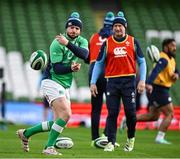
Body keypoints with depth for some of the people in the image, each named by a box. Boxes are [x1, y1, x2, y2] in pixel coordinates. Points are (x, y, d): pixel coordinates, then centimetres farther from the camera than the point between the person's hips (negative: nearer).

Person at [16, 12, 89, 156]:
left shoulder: (82, 41, 5)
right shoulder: (57, 43, -14)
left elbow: (84, 54, -19)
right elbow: (57, 68, -19)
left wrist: (68, 43, -30)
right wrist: (71, 68, -36)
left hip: (65, 86, 8)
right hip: (52, 82, -8)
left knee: (59, 122, 8)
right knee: (65, 114, -22)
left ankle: (26, 133, 20)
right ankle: (49, 147, -15)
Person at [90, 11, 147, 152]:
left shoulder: (133, 42, 6)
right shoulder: (107, 44, 7)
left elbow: (141, 61, 9)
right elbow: (99, 64, 11)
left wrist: (142, 80, -2)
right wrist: (93, 83, 5)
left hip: (129, 81, -1)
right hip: (112, 81, 1)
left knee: (130, 112, -3)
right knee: (112, 113, -2)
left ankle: (131, 138, 20)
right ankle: (111, 142, 3)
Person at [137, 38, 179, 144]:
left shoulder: (171, 59, 15)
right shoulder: (164, 59, -17)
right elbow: (156, 71, -33)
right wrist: (149, 84, -50)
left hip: (161, 91, 10)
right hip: (158, 90, -10)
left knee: (153, 116, 15)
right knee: (169, 114, -5)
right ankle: (160, 138, -6)